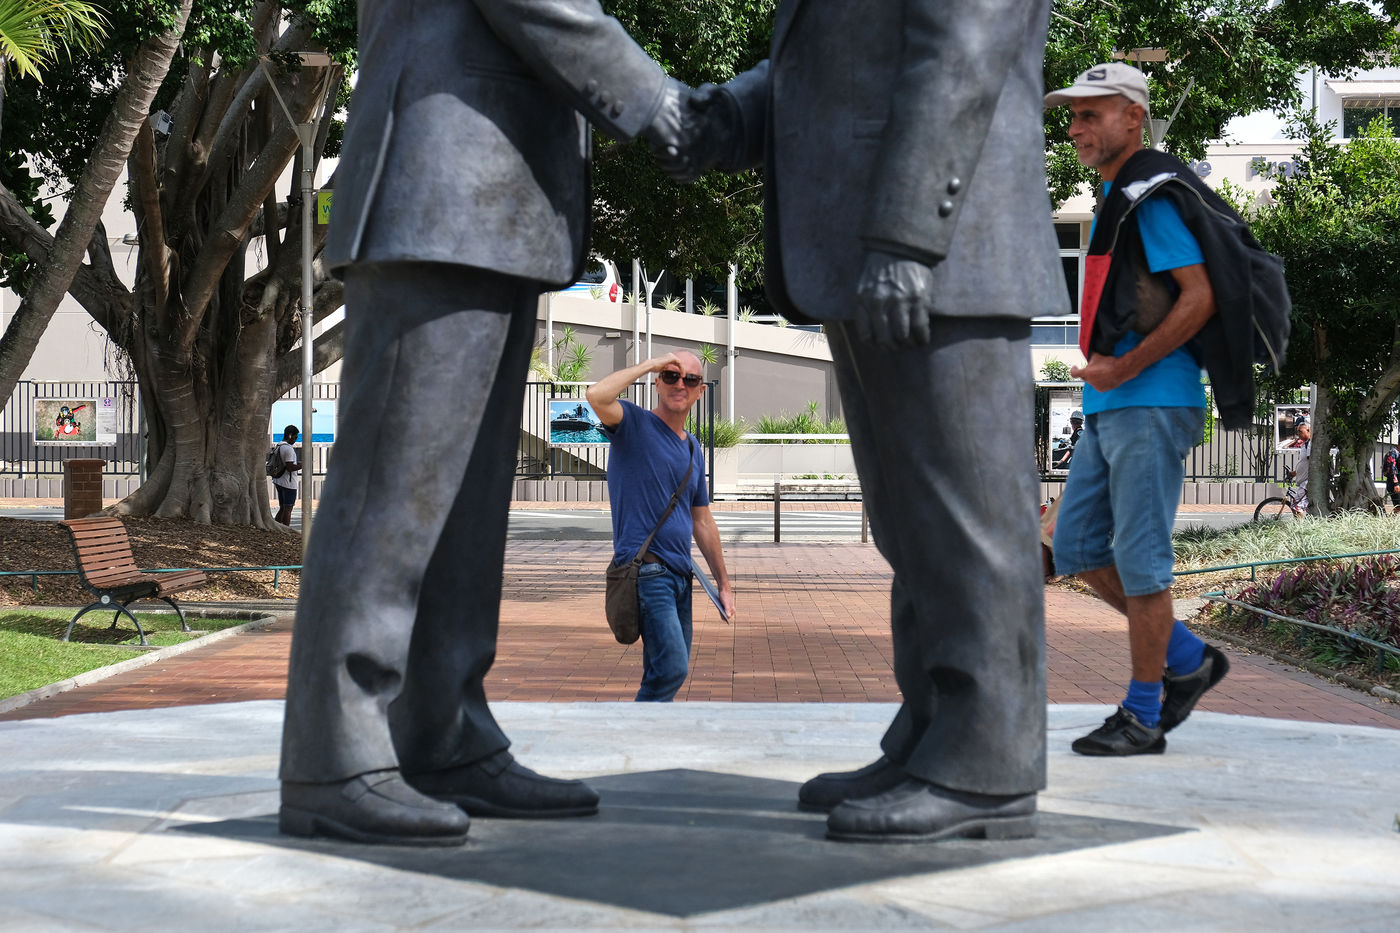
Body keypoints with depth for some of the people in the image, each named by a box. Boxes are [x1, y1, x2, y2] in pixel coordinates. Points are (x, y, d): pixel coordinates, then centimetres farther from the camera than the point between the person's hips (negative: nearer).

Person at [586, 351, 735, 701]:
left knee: (675, 670, 11)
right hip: (645, 570, -8)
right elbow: (597, 395, -27)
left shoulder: (693, 449, 18)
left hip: (680, 573, 8)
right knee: (671, 669, -16)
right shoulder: (635, 425, -4)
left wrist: (723, 583, 22)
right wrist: (649, 365, -16)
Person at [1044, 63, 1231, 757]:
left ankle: (1142, 717, 5)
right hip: (1109, 409, 10)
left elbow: (1199, 298, -18)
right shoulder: (1111, 200, 19)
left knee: (1139, 560, -5)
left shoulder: (1152, 195, -10)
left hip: (1152, 404, -10)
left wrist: (1121, 370, -17)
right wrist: (1100, 365, 13)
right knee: (1077, 547, 10)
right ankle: (1187, 660, 21)